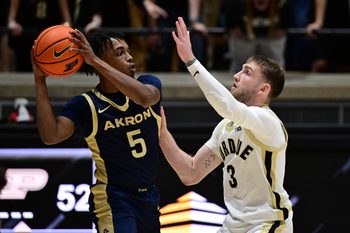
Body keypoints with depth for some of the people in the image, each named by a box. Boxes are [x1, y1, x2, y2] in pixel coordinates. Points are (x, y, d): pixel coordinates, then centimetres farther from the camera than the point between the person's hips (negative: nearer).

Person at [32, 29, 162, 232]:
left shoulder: (149, 83, -1)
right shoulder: (85, 105, -9)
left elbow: (145, 97, -26)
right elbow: (51, 135, -24)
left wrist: (96, 62, -31)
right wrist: (40, 80, -27)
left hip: (150, 198, 5)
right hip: (113, 200, -5)